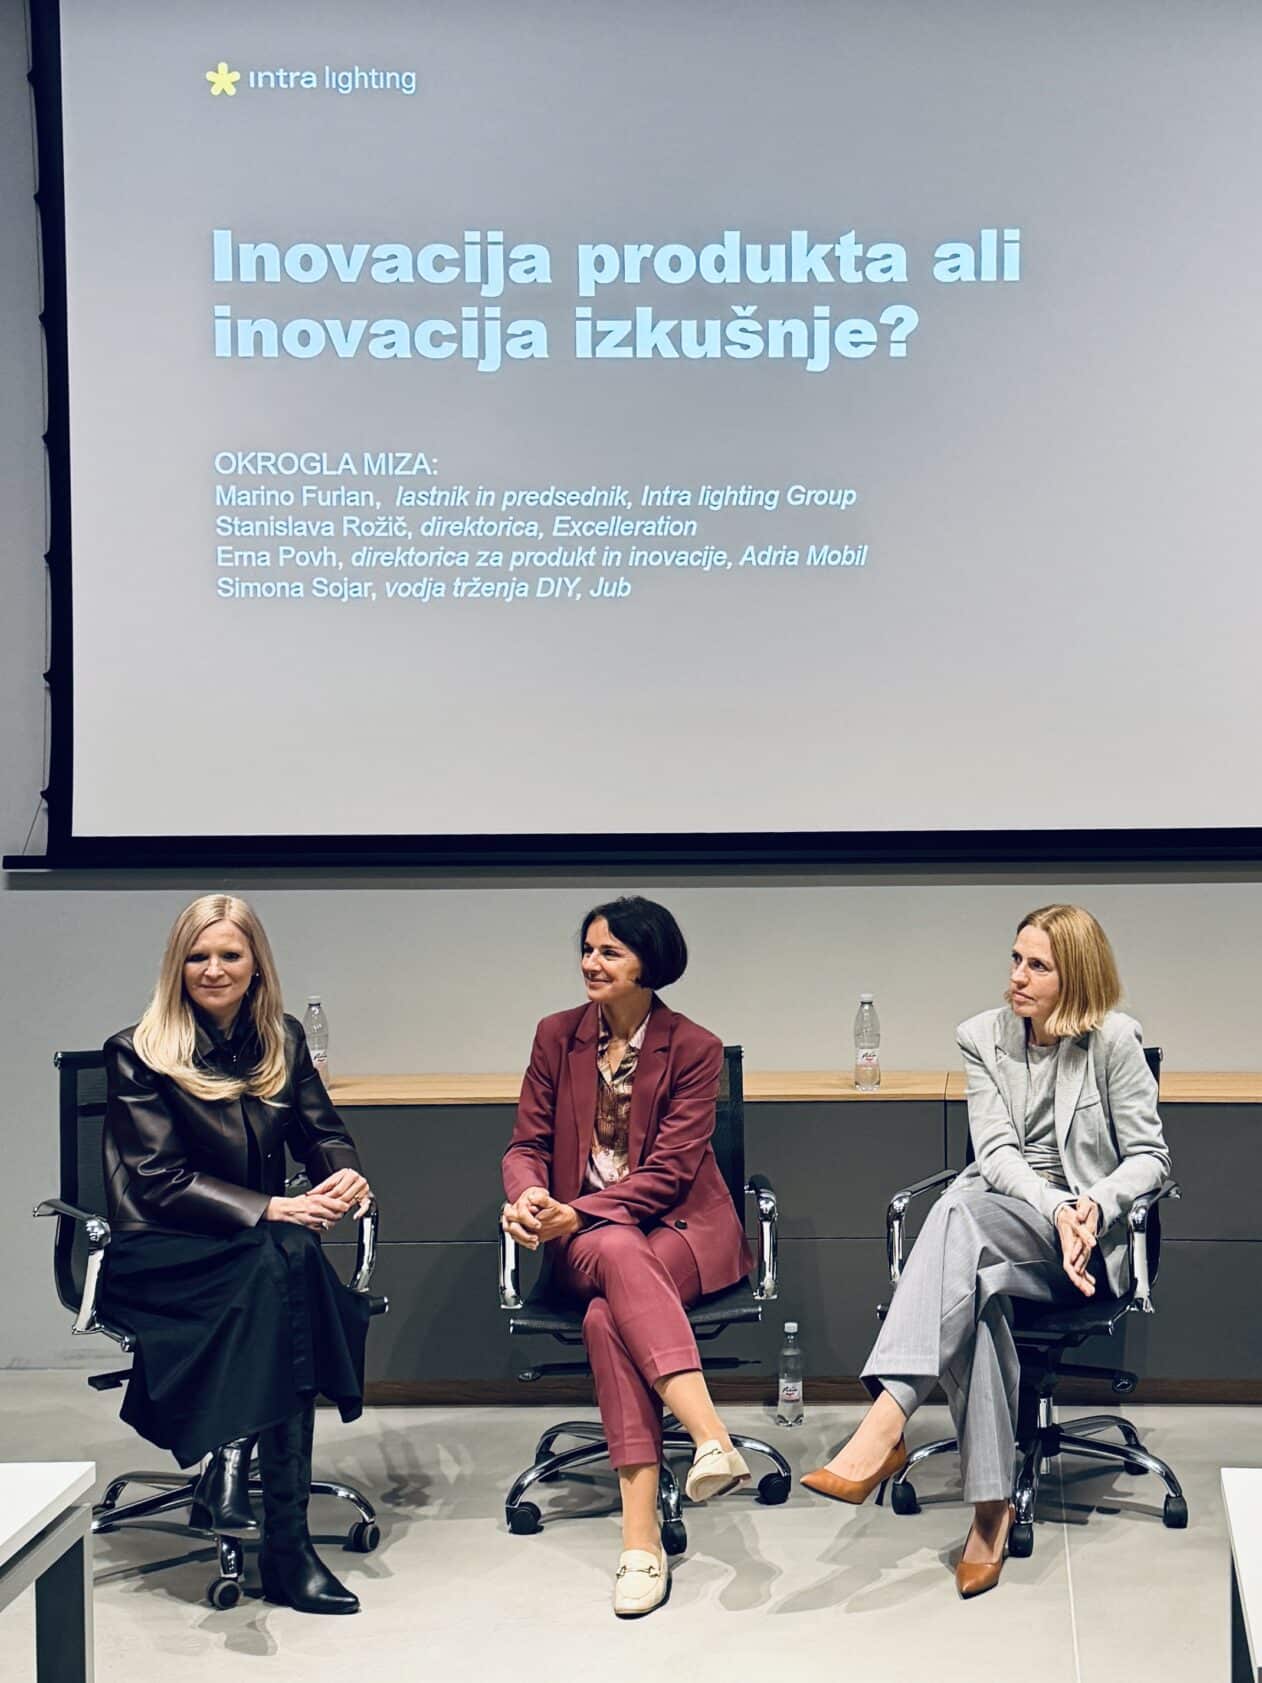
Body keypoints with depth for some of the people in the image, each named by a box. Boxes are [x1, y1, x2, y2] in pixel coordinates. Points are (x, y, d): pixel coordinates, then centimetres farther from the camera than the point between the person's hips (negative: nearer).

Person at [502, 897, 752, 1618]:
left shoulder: (694, 1049, -2)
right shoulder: (558, 1036, 9)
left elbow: (669, 1169, -9)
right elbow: (528, 1142, 7)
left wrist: (580, 1212, -21)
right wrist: (527, 1193, -18)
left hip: (682, 1227, -2)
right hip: (585, 1237, 2)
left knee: (607, 1316, -35)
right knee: (618, 1252, -38)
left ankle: (642, 1537, -41)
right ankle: (713, 1438, -50)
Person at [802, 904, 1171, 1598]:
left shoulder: (1114, 1040, -1)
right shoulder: (983, 1037, 7)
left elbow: (1149, 1156, 0)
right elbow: (995, 1150, -3)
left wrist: (1093, 1205, -20)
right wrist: (1057, 1210, -22)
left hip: (1087, 1232, -3)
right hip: (999, 1213, 3)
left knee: (960, 1212, -35)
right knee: (974, 1286, -36)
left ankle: (884, 1427, -48)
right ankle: (991, 1504, -34)